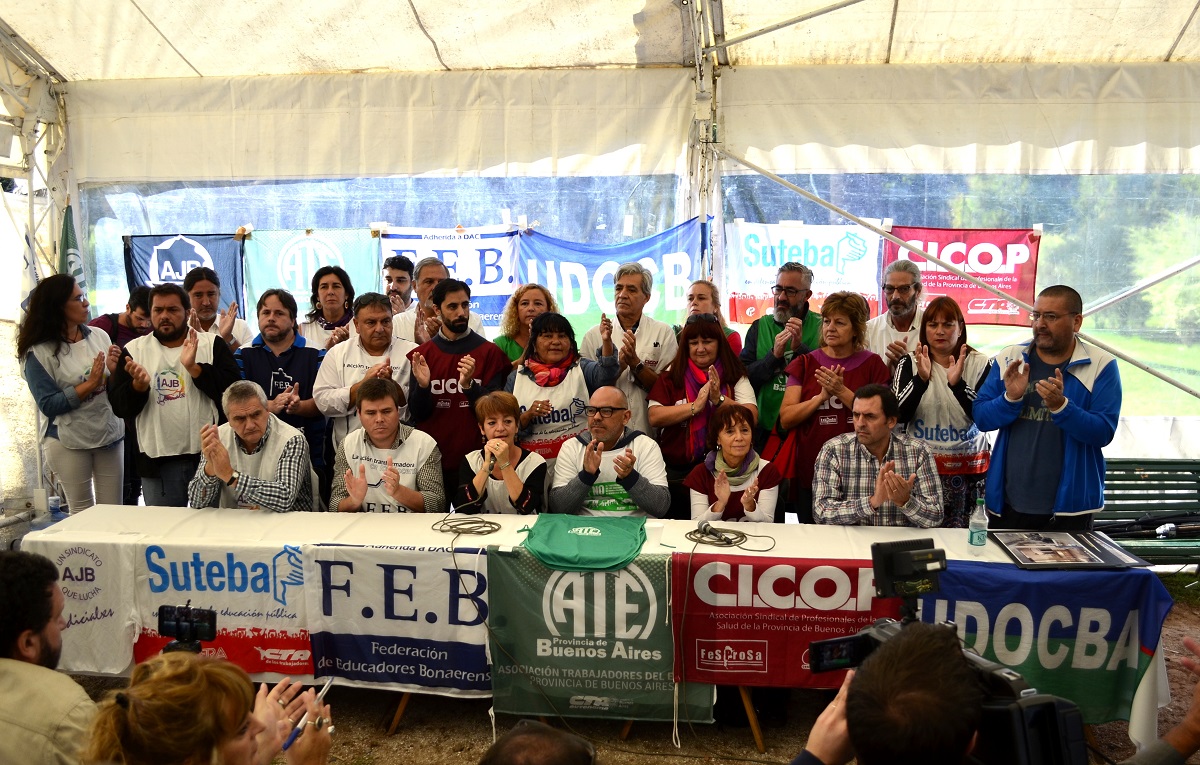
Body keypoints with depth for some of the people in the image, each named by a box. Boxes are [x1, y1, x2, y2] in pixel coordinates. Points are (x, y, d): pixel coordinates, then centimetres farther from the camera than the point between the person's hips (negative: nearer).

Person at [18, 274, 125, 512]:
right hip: (68, 441, -3)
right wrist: (91, 384, -18)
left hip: (110, 434, 3)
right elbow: (49, 405, -13)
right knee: (82, 513, 8)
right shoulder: (39, 352, -9)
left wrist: (113, 371, -14)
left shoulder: (99, 336, 0)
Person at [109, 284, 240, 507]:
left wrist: (194, 368, -20)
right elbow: (119, 407, 2)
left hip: (208, 455, -1)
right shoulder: (134, 350, 6)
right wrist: (139, 385, -17)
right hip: (157, 459, 1)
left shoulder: (213, 345, 1)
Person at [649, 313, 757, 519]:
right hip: (677, 469, 0)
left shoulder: (735, 377, 6)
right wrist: (695, 406, -13)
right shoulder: (671, 377, 6)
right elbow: (654, 417, -6)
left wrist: (719, 400, -18)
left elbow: (752, 417, -6)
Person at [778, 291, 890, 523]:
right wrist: (822, 396, -14)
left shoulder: (872, 364, 3)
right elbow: (786, 419, -1)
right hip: (810, 472, 2)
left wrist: (841, 391, -15)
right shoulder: (804, 364, 7)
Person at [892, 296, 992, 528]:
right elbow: (898, 415, -7)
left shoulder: (979, 364, 1)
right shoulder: (909, 363, 3)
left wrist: (957, 384, -20)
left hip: (968, 466, 0)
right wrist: (921, 379, -21)